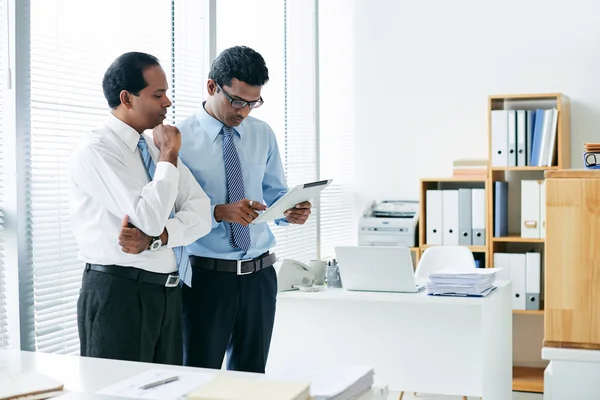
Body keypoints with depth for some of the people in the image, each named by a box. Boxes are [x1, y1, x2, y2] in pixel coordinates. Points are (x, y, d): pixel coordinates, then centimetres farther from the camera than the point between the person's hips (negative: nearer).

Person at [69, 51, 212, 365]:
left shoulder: (157, 145, 10)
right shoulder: (95, 150, -13)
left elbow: (200, 212, 1)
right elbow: (149, 217, -24)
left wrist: (154, 238, -17)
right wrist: (168, 155, -12)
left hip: (168, 291, 7)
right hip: (118, 293, -7)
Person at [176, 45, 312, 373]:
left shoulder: (263, 135, 7)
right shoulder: (180, 139, -8)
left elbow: (275, 195, 12)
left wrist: (290, 211, -10)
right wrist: (219, 212, -26)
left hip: (259, 274, 5)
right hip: (205, 276, -4)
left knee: (252, 376, 16)